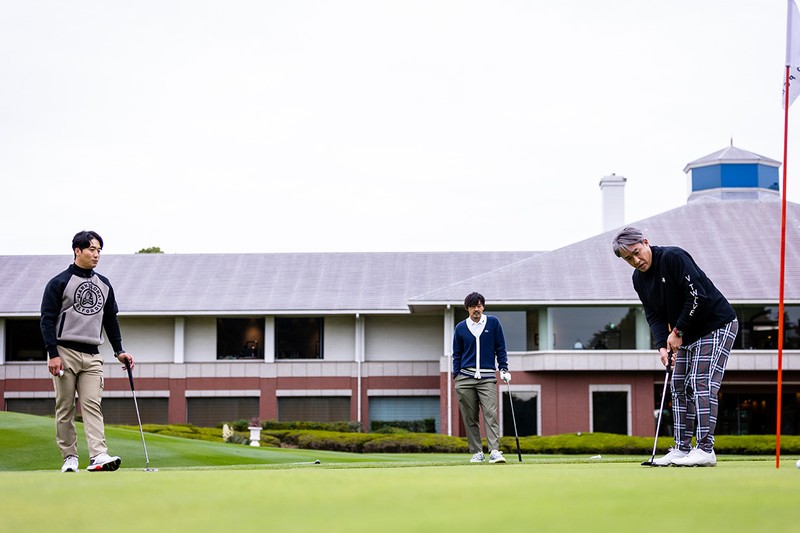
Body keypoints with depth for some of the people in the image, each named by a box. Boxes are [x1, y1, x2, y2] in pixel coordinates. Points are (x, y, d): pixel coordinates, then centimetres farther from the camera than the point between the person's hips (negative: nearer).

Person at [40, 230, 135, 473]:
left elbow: (111, 320, 22)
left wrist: (119, 351, 14)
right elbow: (47, 320, -5)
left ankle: (98, 455, -18)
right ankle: (69, 457, 5)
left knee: (92, 405, -7)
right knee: (65, 407, 0)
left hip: (92, 355, 4)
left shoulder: (104, 285, 15)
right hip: (65, 352, -4)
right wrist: (53, 354, -13)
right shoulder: (59, 283, -1)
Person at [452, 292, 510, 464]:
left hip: (487, 377, -2)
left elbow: (500, 348, 10)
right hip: (465, 377, 2)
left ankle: (495, 451, -19)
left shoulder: (493, 322, 6)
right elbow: (457, 354, 15)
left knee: (491, 414, -14)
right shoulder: (460, 328, 9)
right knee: (470, 418, 1)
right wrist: (456, 376, 6)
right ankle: (477, 453, 7)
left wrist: (504, 369, 2)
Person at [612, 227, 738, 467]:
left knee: (702, 384, -16)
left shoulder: (673, 257, -21)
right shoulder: (639, 279, 4)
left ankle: (705, 449, -18)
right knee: (679, 387, 5)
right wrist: (662, 345, -12)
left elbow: (698, 296, -25)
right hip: (687, 334, 9)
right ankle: (682, 449, 9)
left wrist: (677, 331, -19)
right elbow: (654, 315, 5)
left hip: (717, 325, -9)